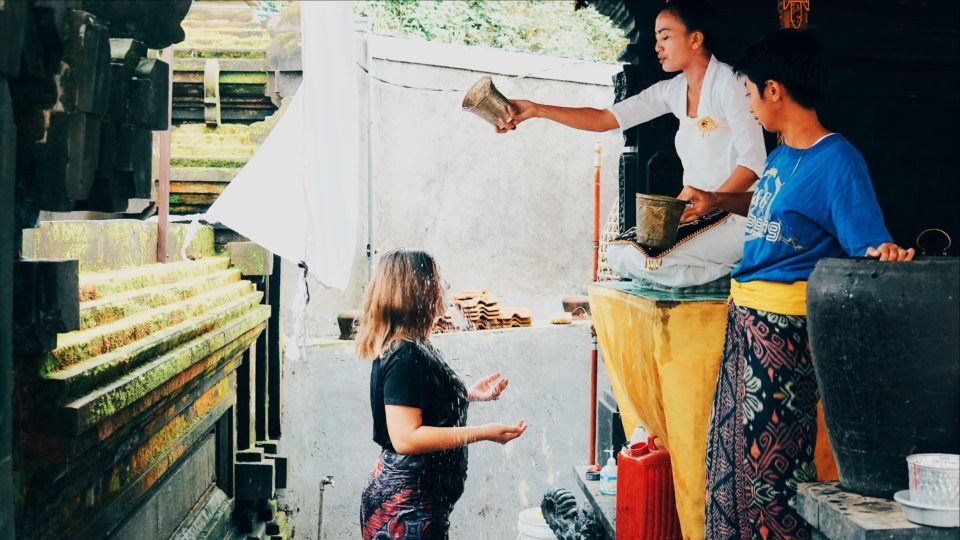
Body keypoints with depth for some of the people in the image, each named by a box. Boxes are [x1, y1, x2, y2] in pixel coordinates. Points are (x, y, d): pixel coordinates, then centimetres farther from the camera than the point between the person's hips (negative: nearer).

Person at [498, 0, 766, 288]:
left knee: (642, 259, -22)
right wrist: (536, 110, -2)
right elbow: (605, 118, 6)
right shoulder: (672, 90, 9)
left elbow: (753, 161, -18)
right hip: (697, 213, 8)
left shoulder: (728, 83, -13)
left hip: (736, 213, -8)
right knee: (618, 253, 3)